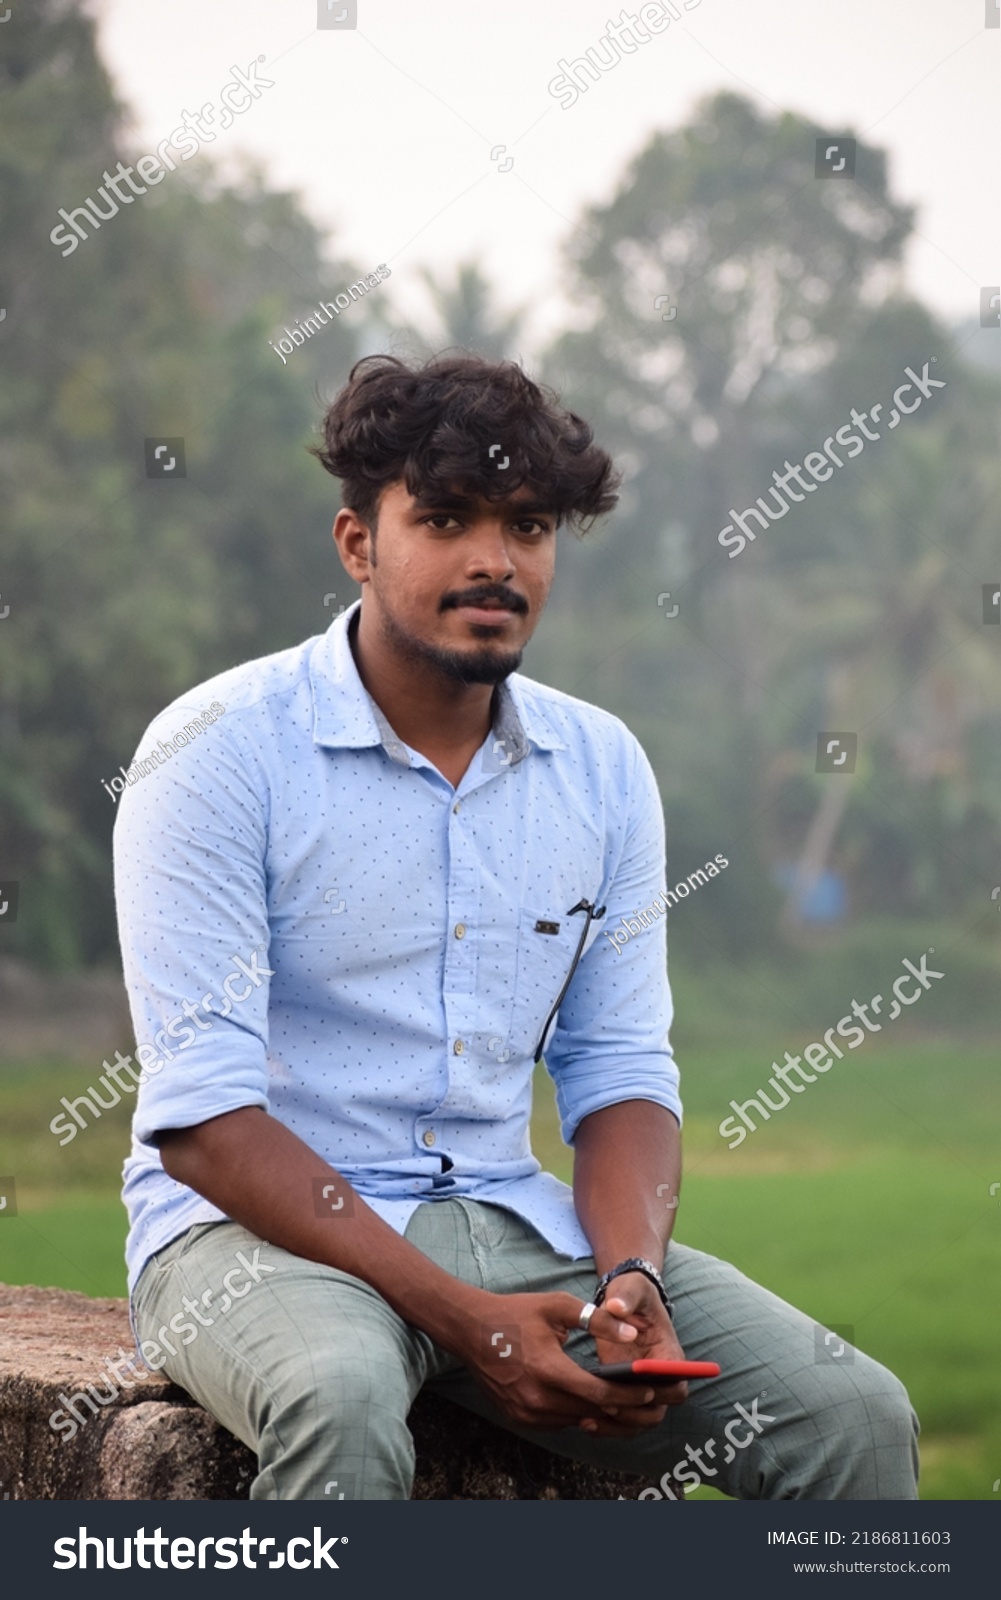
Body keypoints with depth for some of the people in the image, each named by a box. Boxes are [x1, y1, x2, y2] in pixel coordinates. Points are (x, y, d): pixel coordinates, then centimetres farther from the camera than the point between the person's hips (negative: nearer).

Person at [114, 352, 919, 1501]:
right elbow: (203, 1116, -15)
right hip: (262, 1231, -5)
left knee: (854, 1418, -14)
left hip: (513, 1227, 5)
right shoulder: (219, 750, -10)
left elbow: (621, 1073, 10)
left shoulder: (602, 769, 8)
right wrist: (460, 1320, -22)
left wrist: (635, 1278, -12)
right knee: (339, 1402, -39)